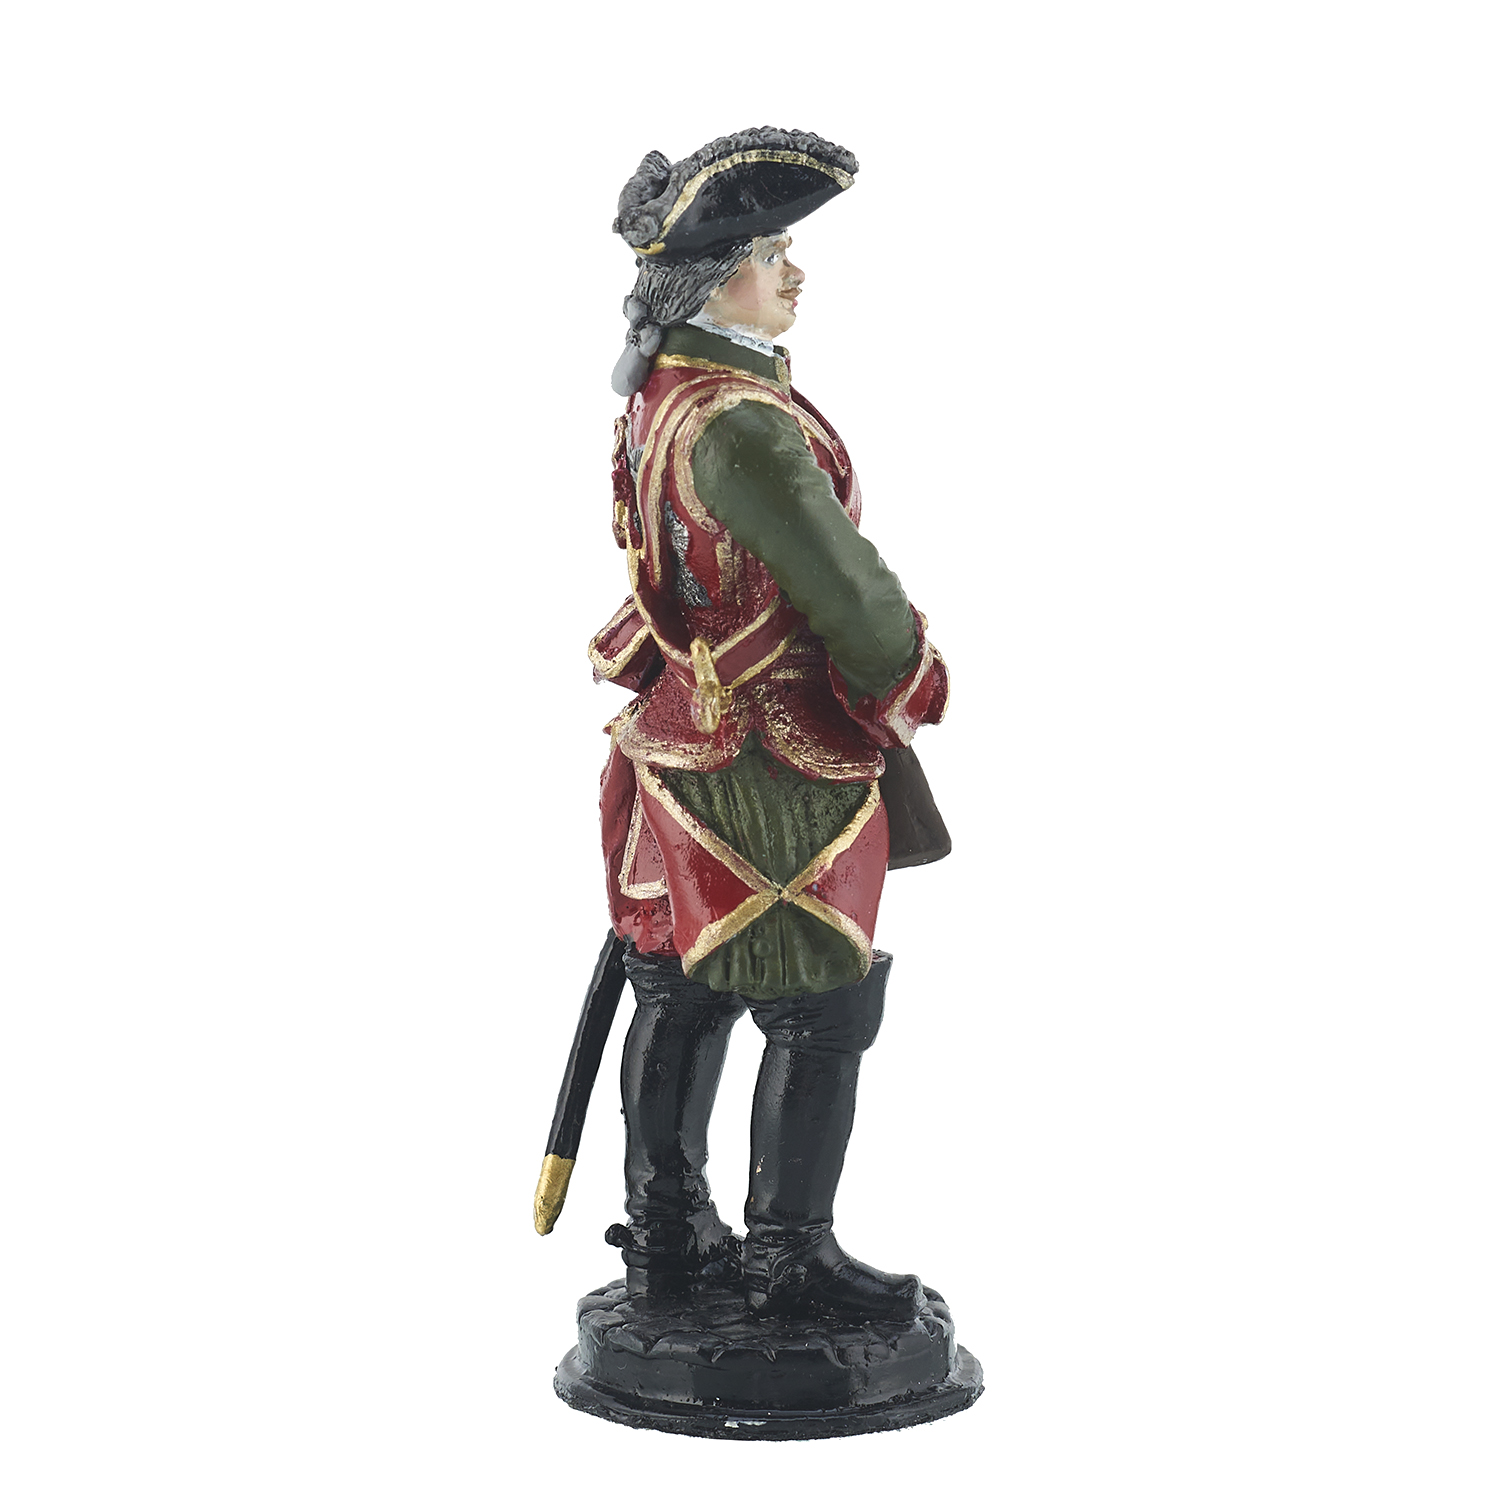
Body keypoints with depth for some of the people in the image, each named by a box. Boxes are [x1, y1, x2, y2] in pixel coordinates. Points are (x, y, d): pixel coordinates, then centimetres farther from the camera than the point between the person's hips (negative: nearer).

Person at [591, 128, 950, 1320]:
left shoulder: (658, 396, 7)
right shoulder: (739, 425, -24)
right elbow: (843, 583, -20)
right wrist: (910, 684, -2)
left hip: (678, 739, 10)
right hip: (773, 762, -10)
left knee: (683, 990, 16)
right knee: (823, 1008, 2)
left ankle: (667, 1233, 27)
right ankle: (791, 1257, 13)